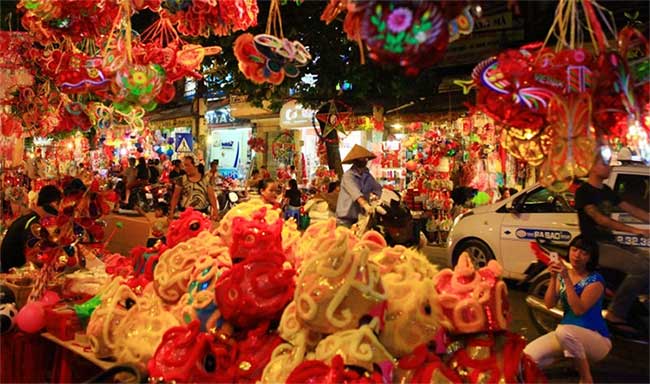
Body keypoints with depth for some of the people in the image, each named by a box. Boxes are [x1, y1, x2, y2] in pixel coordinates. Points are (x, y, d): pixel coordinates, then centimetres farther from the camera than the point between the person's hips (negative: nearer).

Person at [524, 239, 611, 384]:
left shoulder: (595, 280, -12)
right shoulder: (563, 274, 5)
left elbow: (579, 310, -23)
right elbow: (549, 304, -3)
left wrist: (567, 279, -26)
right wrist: (553, 277, -15)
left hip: (597, 339, -5)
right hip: (567, 334, 5)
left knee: (563, 331, -41)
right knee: (528, 356, -19)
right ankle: (575, 356, 7)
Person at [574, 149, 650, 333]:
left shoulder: (606, 191, 17)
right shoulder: (584, 191, -9)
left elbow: (631, 209, 16)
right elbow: (600, 219, -20)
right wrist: (634, 230, -26)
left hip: (610, 242, 8)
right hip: (595, 246, -8)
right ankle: (615, 314, -17)